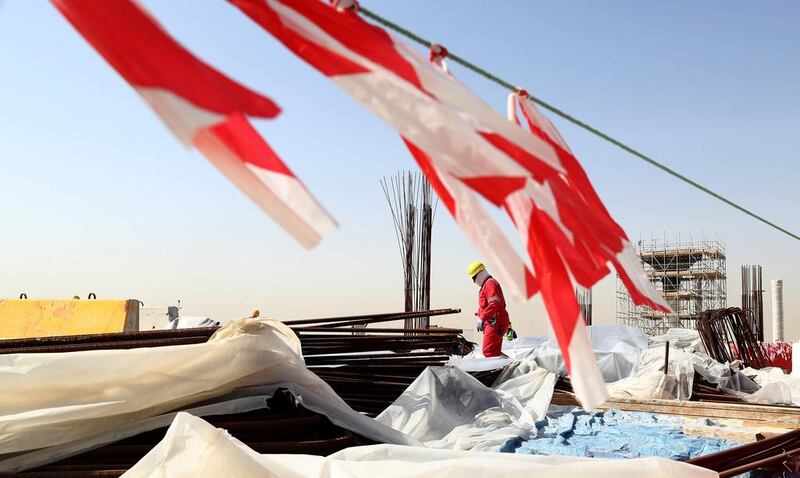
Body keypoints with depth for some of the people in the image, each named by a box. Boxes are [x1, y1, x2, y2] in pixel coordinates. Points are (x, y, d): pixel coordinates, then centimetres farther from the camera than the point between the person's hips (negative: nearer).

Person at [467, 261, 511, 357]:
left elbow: (494, 304, -24)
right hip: (492, 323, 11)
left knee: (488, 351, -16)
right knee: (495, 352, 12)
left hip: (495, 324, -11)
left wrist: (482, 318, -27)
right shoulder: (486, 284, 23)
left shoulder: (490, 283, -11)